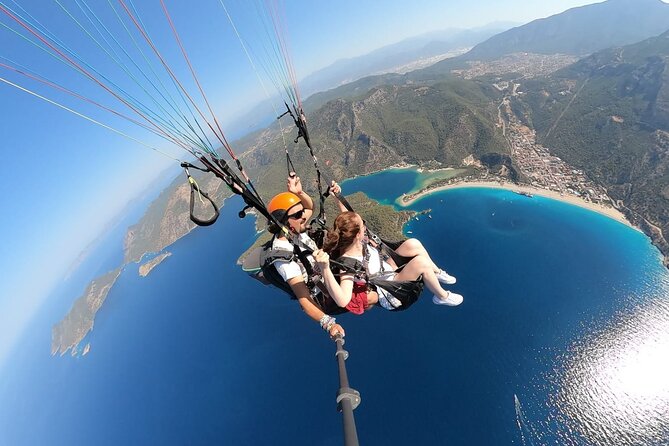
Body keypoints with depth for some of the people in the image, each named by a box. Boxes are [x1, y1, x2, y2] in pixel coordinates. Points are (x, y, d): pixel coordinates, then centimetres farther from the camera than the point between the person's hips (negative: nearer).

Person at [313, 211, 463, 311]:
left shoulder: (353, 240, -15)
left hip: (388, 268, 8)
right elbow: (343, 301, -51)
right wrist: (324, 268, -60)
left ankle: (437, 273, 16)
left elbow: (347, 222, 7)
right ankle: (442, 296, 6)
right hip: (388, 292, -7)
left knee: (413, 244, -12)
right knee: (421, 262, -25)